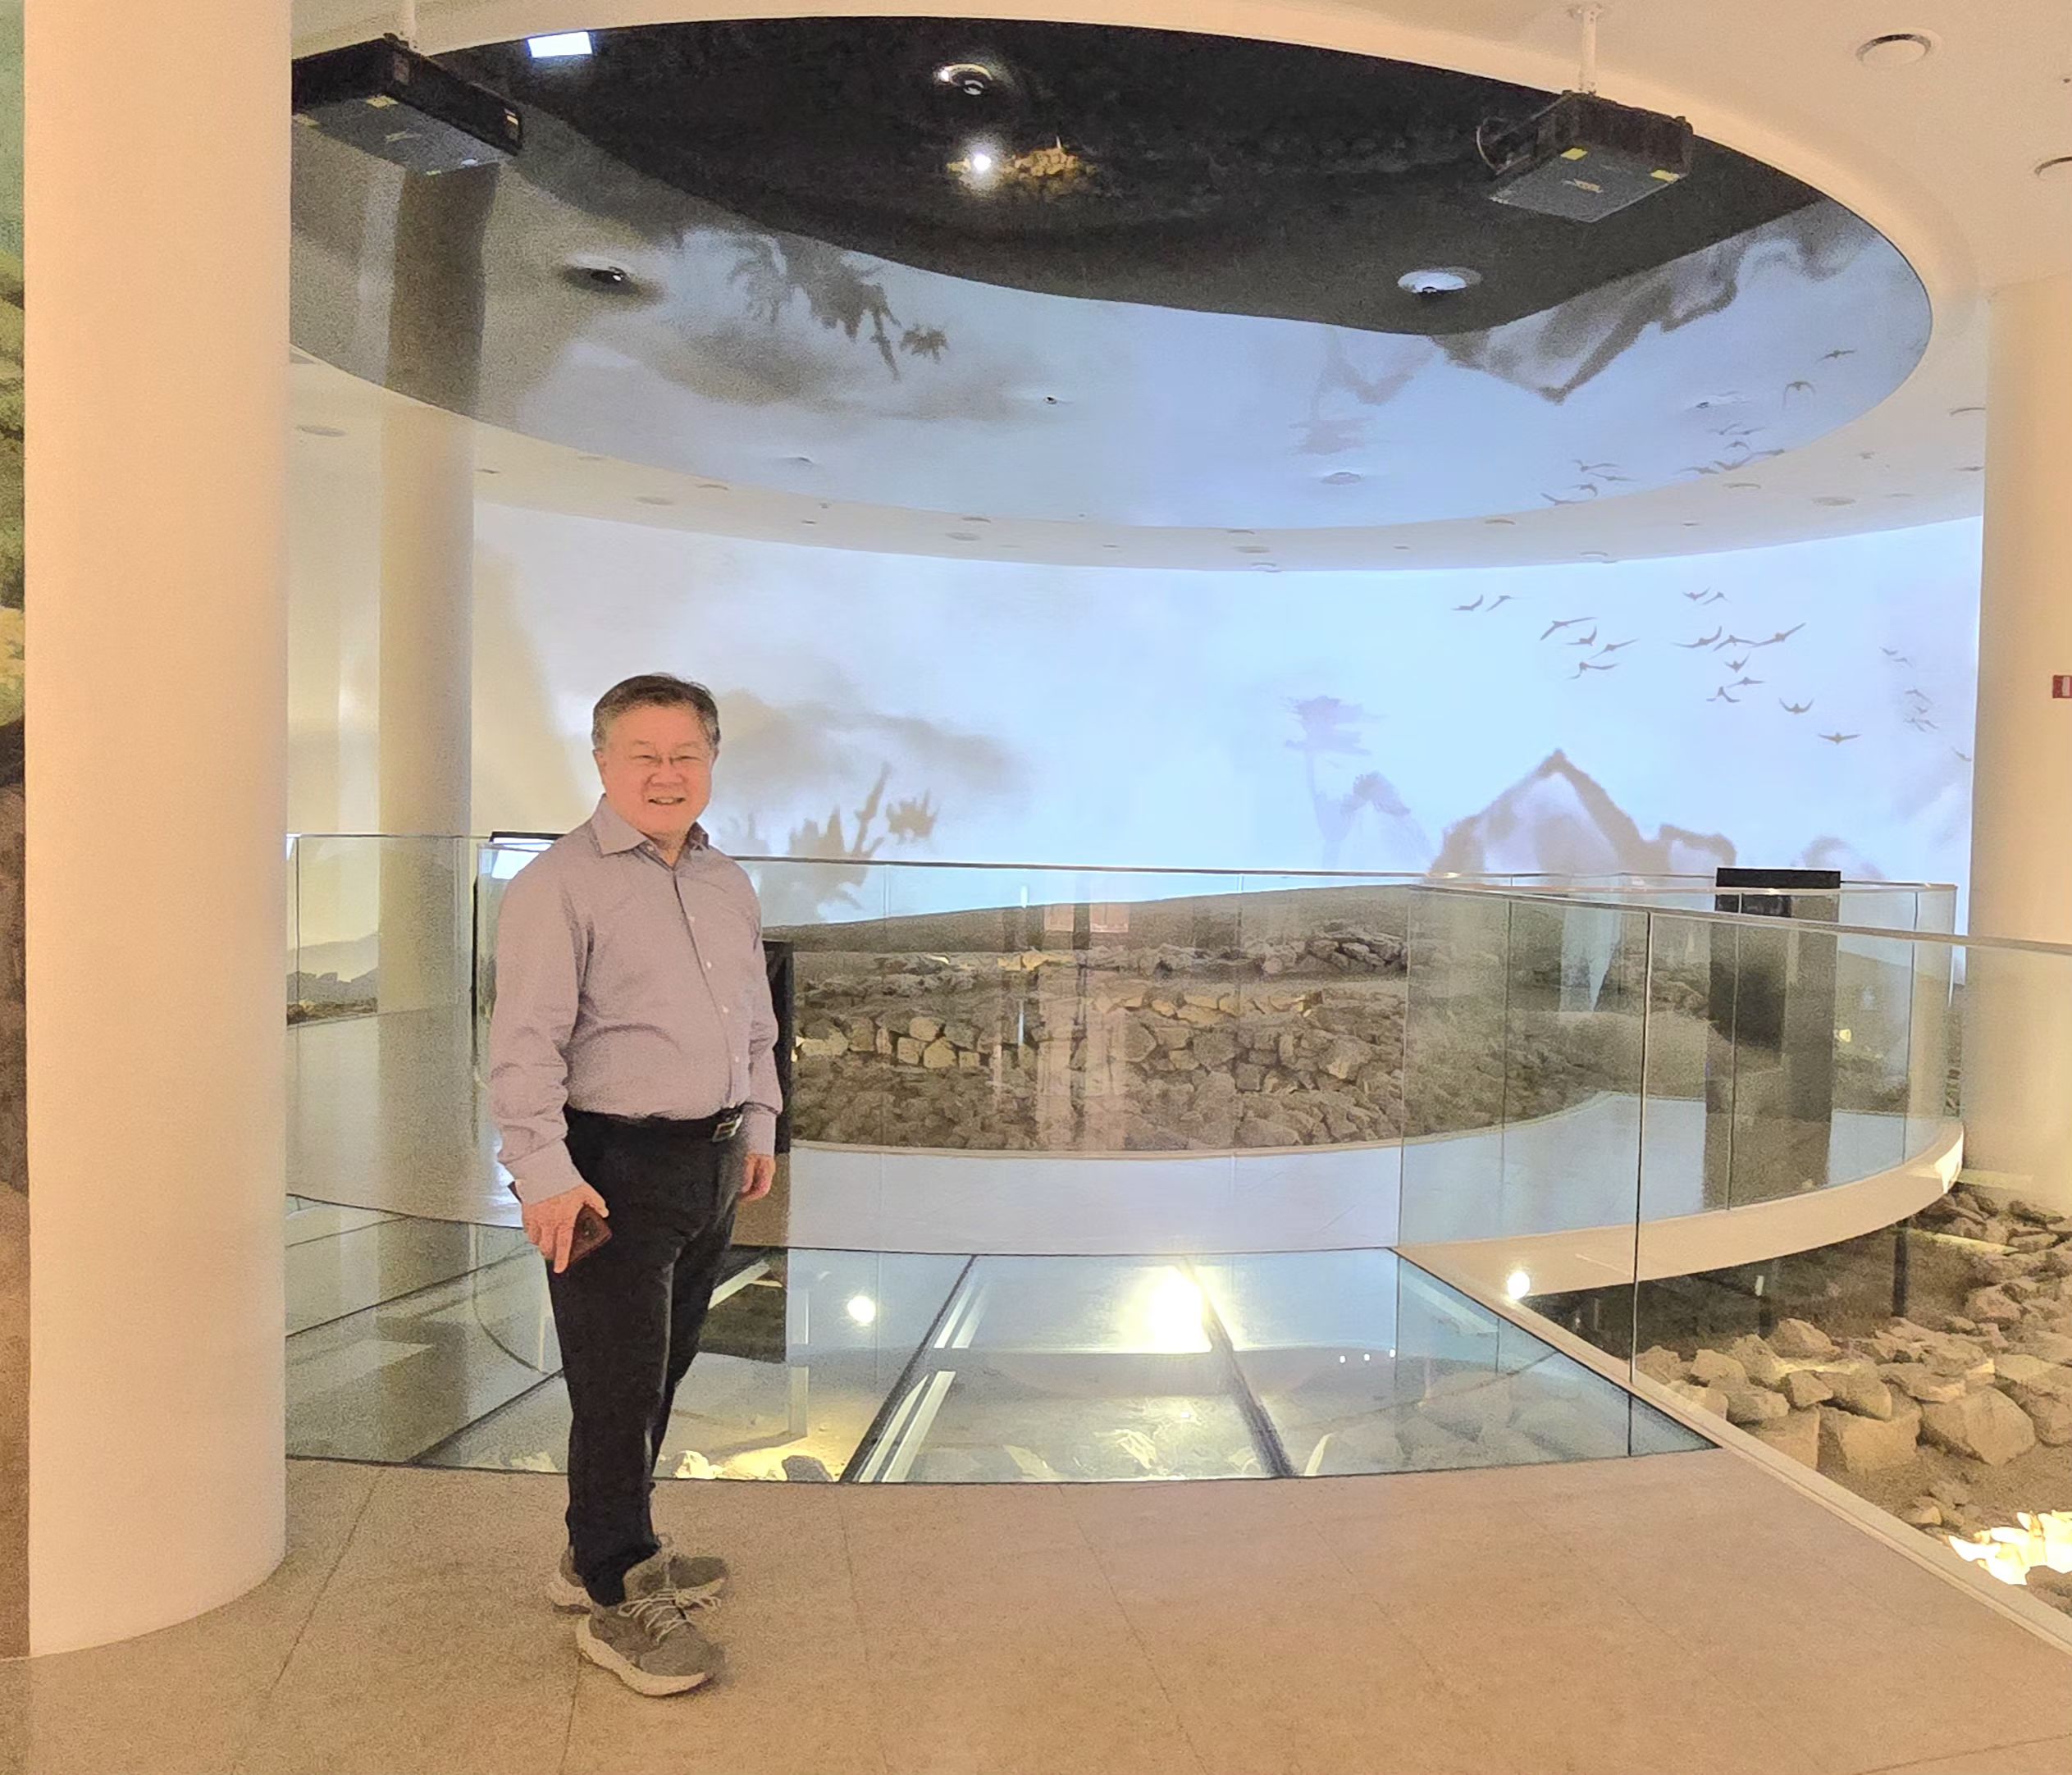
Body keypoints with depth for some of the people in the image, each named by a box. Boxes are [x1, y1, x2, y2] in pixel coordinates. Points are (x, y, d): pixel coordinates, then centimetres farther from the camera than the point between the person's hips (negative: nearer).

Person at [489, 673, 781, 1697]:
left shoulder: (730, 885, 13)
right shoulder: (559, 883, -10)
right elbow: (525, 1038, -17)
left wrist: (759, 1125, 18)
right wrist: (545, 1171, -22)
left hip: (711, 1165, 8)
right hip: (613, 1168, -7)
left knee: (660, 1376, 18)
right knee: (619, 1388, -1)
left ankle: (606, 1554, 36)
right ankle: (616, 1603, 15)